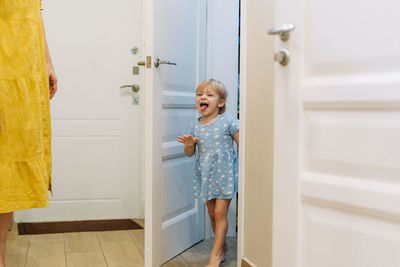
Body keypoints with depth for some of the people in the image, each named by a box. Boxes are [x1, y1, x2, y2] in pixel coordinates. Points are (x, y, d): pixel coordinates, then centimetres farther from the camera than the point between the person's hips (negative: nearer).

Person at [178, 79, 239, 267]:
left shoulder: (228, 122, -8)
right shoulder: (194, 126, 4)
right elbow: (189, 154, 10)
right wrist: (189, 144, -11)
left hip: (224, 174, -4)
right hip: (205, 175, 5)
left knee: (220, 213, -6)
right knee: (212, 213, 13)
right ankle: (222, 246, 32)